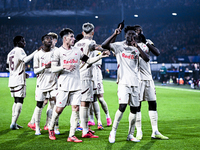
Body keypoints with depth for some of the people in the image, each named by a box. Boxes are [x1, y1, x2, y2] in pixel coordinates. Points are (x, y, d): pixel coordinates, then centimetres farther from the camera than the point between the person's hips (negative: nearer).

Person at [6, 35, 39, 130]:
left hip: (12, 80, 8)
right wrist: (36, 52, -26)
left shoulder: (10, 53, 18)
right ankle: (13, 123, -12)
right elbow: (25, 60, -27)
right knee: (19, 102, -6)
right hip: (19, 80, -8)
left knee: (16, 101, 16)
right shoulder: (19, 50, -7)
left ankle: (13, 123, 14)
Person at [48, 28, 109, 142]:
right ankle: (51, 129, 24)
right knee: (59, 109, -1)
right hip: (64, 85, -4)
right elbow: (53, 68, -2)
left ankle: (72, 136, -1)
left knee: (76, 108, -4)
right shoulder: (58, 52, 0)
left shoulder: (77, 50, 12)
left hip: (76, 85, 4)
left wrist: (100, 56, 3)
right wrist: (64, 66, -19)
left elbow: (88, 60, 15)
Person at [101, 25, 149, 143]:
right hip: (124, 81, -4)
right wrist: (115, 34, -20)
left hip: (135, 82, 4)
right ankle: (113, 132, -3)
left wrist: (138, 47, -13)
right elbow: (104, 45, -14)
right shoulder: (119, 46, 2)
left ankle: (130, 135, 16)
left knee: (134, 108, 5)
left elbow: (147, 59, -4)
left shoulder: (137, 48, 12)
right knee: (122, 106, -16)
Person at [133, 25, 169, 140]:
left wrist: (146, 42, -11)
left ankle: (155, 132, 10)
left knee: (153, 103, 4)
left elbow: (157, 53, -5)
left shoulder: (147, 43, 10)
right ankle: (139, 132, 6)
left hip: (148, 78, 4)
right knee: (137, 105, -1)